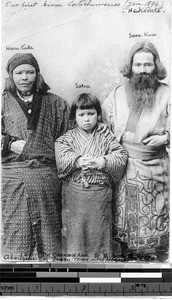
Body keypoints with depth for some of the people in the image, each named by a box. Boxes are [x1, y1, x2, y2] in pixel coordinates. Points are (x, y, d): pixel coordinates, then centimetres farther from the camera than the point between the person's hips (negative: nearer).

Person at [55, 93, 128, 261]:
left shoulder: (105, 136, 4)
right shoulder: (68, 138, 4)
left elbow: (121, 156, -5)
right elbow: (61, 158, -11)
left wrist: (101, 162, -19)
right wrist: (78, 161, -26)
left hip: (100, 192, 0)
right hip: (74, 192, 0)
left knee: (98, 228, 10)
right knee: (74, 228, 8)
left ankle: (99, 256, 27)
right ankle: (74, 256, 25)